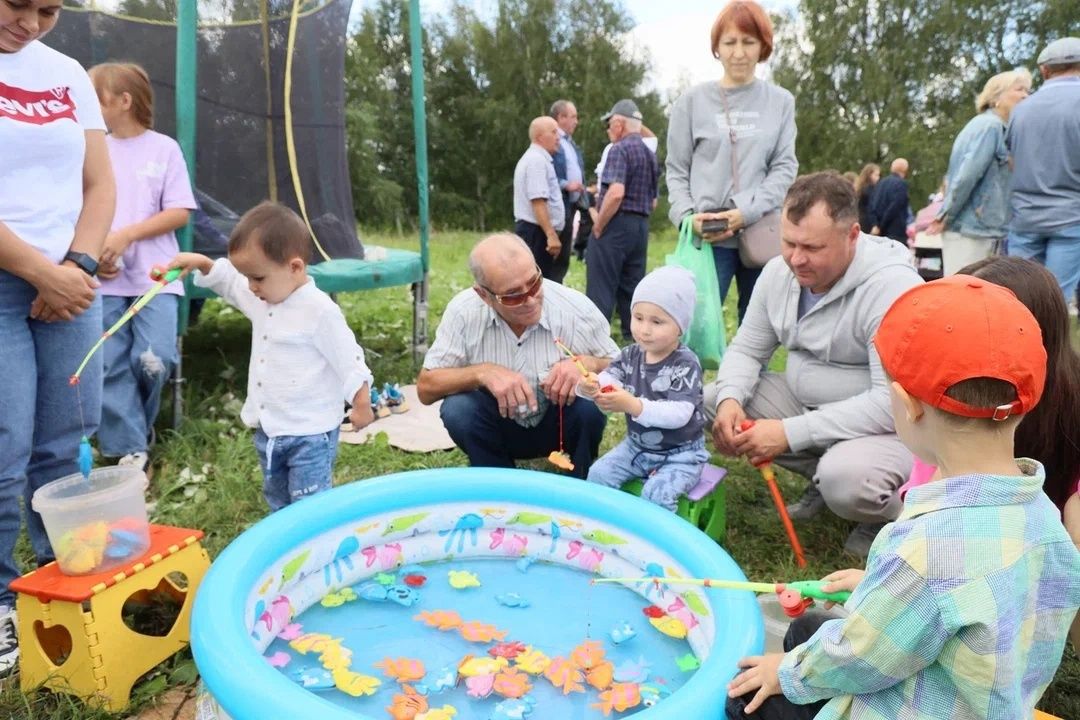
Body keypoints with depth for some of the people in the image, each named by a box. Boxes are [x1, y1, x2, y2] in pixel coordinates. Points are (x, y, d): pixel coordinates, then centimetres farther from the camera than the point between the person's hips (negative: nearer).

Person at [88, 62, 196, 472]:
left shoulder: (164, 148, 2)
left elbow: (179, 213, -3)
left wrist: (126, 235, -13)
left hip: (155, 275, -3)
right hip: (105, 279, 3)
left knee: (154, 361, -11)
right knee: (111, 365, -2)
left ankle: (135, 427, 18)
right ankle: (128, 448, 7)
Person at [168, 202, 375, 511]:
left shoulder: (320, 310, -20)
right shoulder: (260, 299, 5)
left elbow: (349, 360, -15)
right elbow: (226, 281, 23)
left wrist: (361, 404, -10)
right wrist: (203, 263, 7)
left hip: (310, 433, -8)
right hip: (268, 430, 9)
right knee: (278, 505, 20)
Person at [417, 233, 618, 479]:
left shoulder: (576, 308, -20)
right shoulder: (464, 311, -19)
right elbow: (426, 387, -15)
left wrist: (587, 364, -31)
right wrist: (483, 372, -33)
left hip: (559, 424, 0)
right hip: (500, 427, 1)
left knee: (589, 403, -31)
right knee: (457, 409, -28)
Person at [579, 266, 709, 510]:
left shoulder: (685, 364, -22)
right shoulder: (631, 354, -1)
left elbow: (680, 414, -33)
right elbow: (609, 378, -15)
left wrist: (633, 405, -46)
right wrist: (590, 386, -40)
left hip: (679, 455, -6)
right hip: (637, 446, 6)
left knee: (656, 494, -26)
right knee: (598, 474, -5)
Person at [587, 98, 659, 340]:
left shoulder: (620, 149, -11)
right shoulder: (650, 154, 15)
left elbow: (616, 193, -24)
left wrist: (597, 226, -15)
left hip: (616, 224, -8)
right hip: (641, 226, 8)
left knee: (601, 290, -4)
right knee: (631, 289, 13)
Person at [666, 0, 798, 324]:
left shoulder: (780, 102, 9)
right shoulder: (693, 101, 7)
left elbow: (785, 168, 3)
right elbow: (677, 170, 6)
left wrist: (746, 213, -13)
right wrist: (687, 216, -12)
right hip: (708, 237, -1)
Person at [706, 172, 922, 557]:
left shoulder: (893, 286, -26)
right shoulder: (779, 272, -5)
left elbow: (894, 400, -31)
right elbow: (746, 350, 4)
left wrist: (790, 433, -33)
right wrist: (730, 399, -19)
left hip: (888, 426, -7)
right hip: (804, 405, 7)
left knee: (845, 478, -37)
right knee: (710, 401, -7)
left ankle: (894, 515, 3)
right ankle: (822, 476, 6)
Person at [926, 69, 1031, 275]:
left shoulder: (984, 124, 19)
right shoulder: (991, 125, -10)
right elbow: (968, 173, -18)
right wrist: (946, 216, -13)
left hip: (977, 228, 9)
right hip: (972, 228, -9)